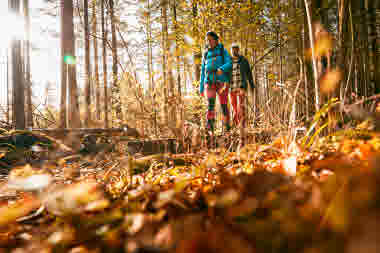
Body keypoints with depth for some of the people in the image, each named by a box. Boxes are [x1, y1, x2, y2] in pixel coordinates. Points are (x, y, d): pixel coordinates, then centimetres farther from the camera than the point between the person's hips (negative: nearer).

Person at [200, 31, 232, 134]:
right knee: (210, 102, -17)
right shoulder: (206, 54, 19)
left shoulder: (223, 51, 10)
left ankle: (227, 127, 11)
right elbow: (203, 71, 20)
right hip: (209, 82, 2)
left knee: (223, 105, -2)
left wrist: (221, 69, -28)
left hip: (222, 81, -2)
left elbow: (229, 63, -5)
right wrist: (201, 87, 14)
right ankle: (210, 126, -26)